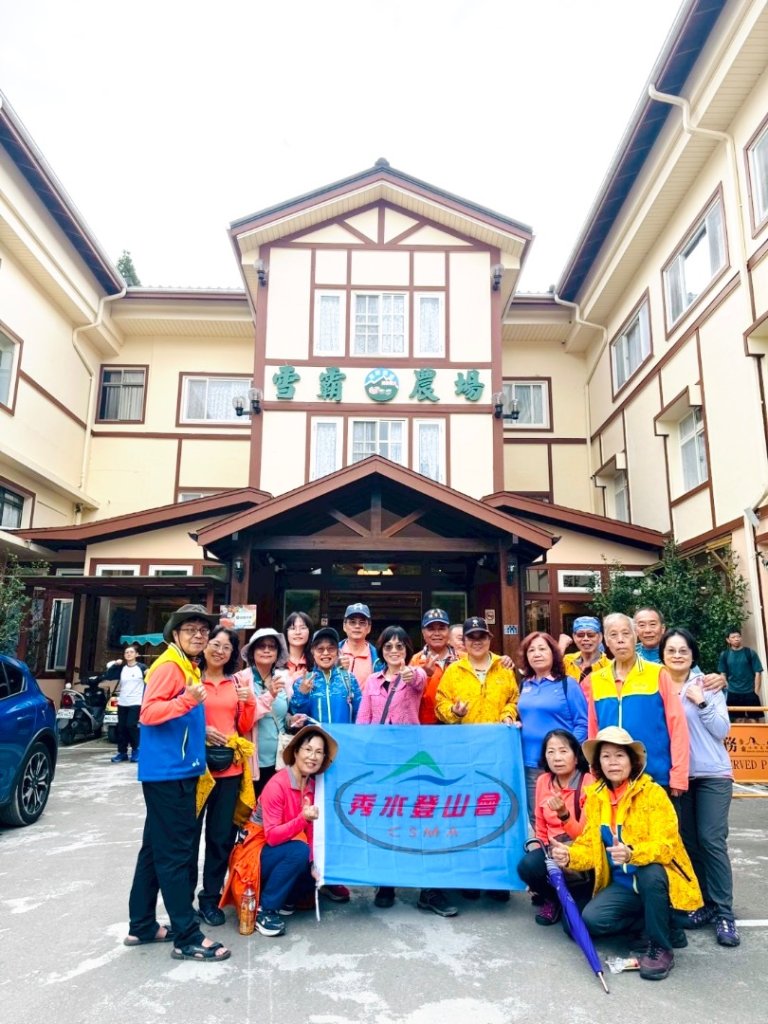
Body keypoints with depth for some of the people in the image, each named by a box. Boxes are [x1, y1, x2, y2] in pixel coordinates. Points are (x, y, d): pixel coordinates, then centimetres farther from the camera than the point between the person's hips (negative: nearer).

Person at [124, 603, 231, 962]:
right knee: (175, 851, -4)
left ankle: (142, 925, 26)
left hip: (179, 770, 10)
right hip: (166, 772, -10)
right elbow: (148, 713, -24)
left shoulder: (190, 668, 14)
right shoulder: (169, 666, -14)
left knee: (156, 849, 15)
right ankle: (187, 937, 2)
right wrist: (187, 701, -35)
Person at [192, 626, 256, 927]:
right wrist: (199, 730, -18)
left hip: (230, 767, 4)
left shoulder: (237, 683, 10)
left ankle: (210, 898, 25)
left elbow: (245, 727, 11)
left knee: (222, 835, 11)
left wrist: (250, 702, -6)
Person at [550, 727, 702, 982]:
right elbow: (591, 845, 2)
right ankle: (664, 925, 6)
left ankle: (660, 948, -12)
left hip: (655, 879, -5)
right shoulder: (595, 796, 1)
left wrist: (632, 853, -43)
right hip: (622, 884, 5)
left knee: (649, 872, -37)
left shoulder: (653, 792, -14)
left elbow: (665, 844, -24)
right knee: (592, 919, -20)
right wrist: (569, 855, -21)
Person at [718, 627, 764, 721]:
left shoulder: (750, 653, -3)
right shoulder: (724, 655, 3)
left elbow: (758, 672, -3)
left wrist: (756, 691, -7)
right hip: (732, 693, 2)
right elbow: (723, 674, 10)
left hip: (750, 692, -2)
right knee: (734, 720, 7)